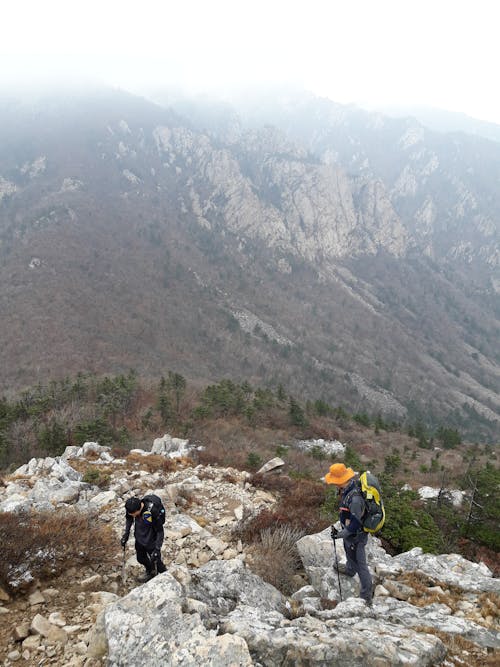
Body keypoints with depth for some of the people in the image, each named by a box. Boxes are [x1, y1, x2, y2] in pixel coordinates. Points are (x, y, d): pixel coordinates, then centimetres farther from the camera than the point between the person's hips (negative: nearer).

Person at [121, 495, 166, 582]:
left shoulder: (152, 511, -37)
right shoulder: (131, 508, -22)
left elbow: (160, 531, -25)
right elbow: (129, 519, 4)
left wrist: (157, 549, -26)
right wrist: (126, 534, 1)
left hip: (151, 542, -6)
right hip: (139, 539, 6)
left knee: (156, 562, 8)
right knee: (141, 558, 25)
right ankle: (150, 572, 55)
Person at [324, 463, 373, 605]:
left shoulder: (355, 498, -41)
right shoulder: (353, 483, -13)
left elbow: (355, 523, -32)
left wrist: (340, 534, -20)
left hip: (356, 536, -9)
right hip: (348, 530, 9)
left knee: (359, 564, 8)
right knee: (349, 552, 35)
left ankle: (366, 596, 26)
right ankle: (349, 571, 64)